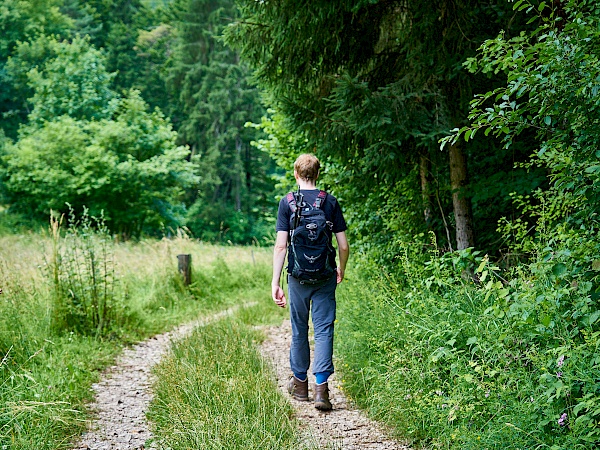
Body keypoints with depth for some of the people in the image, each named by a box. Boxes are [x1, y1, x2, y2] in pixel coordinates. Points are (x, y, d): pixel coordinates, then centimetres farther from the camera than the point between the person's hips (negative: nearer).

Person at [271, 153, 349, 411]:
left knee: (299, 330, 13)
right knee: (324, 330, 0)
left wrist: (275, 282, -7)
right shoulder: (331, 202, -1)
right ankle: (321, 387, -10)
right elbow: (344, 246, 0)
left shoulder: (287, 203, -4)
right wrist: (341, 271, 18)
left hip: (298, 276, 0)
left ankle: (300, 384, 26)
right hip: (325, 276, 0)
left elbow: (280, 245, -9)